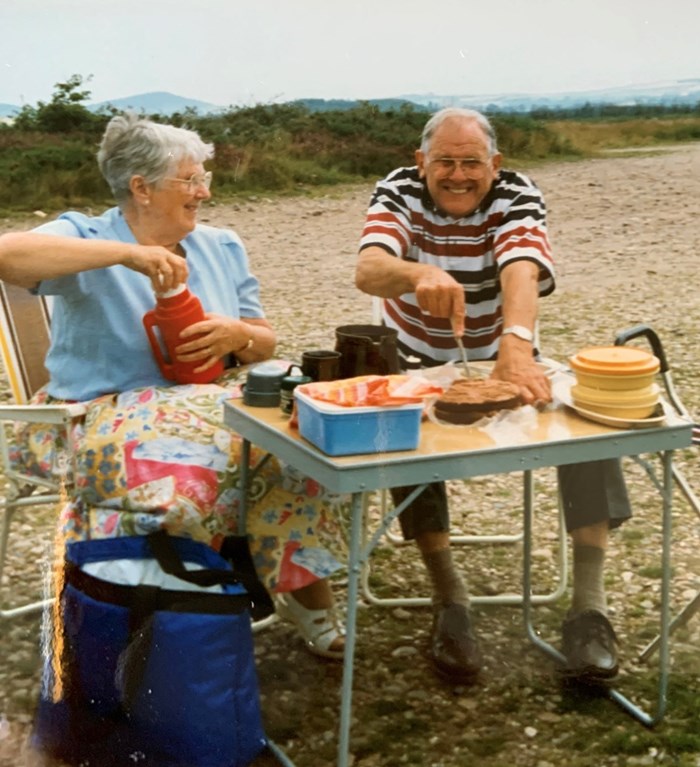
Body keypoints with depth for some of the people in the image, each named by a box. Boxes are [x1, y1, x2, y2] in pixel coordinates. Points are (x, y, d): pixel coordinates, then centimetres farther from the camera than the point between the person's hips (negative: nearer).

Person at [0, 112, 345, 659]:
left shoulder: (222, 247, 12)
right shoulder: (89, 237, -6)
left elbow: (267, 344, 12)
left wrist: (237, 335, -13)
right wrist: (126, 253, -33)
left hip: (210, 401, 5)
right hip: (107, 413, -5)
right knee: (199, 459, -34)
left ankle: (307, 591, 1)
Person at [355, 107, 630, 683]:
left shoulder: (518, 196, -12)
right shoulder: (399, 192, -12)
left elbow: (521, 272, -34)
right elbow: (367, 270, -33)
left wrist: (517, 342, -56)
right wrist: (419, 273, -57)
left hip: (500, 361, 1)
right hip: (418, 367, -1)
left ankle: (589, 606, -25)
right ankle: (449, 599, -24)